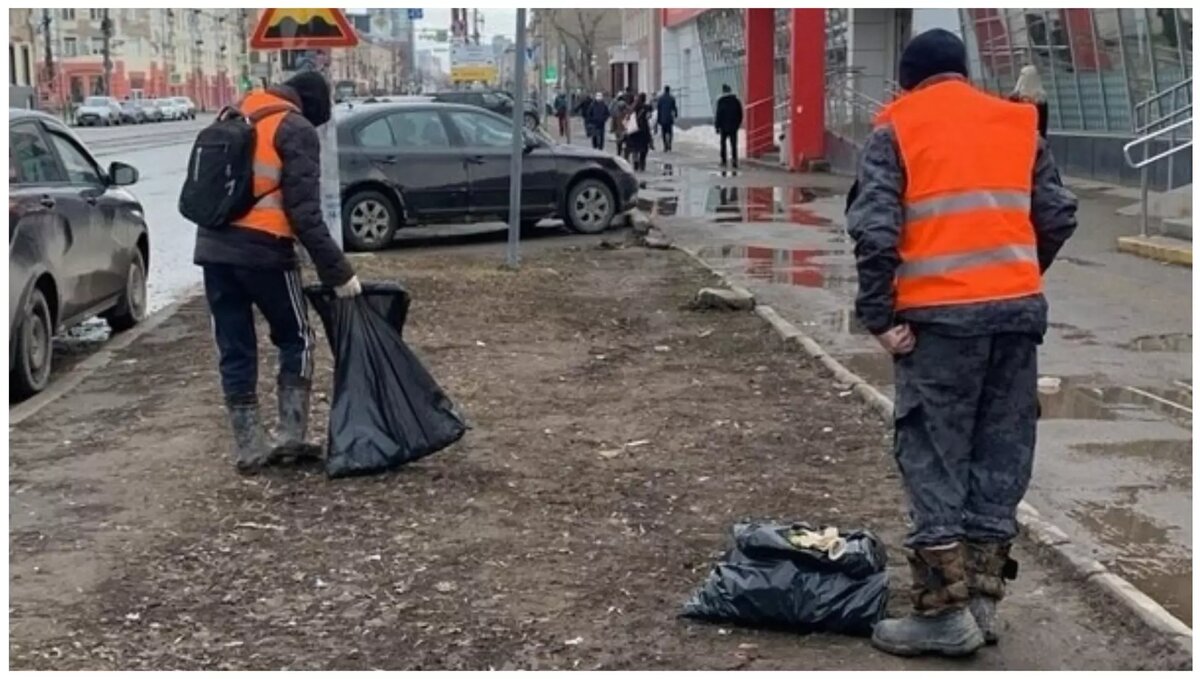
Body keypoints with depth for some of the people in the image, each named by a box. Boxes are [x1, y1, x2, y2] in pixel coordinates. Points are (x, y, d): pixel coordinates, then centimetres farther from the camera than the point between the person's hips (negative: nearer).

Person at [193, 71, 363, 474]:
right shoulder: (296, 130, -4)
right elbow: (304, 213, -11)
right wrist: (337, 271, -9)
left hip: (214, 247, 6)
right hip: (261, 250, -6)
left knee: (234, 349, 10)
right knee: (295, 339, 12)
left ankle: (248, 446, 12)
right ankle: (291, 435, 6)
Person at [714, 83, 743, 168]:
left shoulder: (721, 101, -9)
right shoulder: (736, 101, 2)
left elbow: (718, 115, -10)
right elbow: (740, 114, 6)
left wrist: (717, 127, -5)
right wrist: (738, 124, 17)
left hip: (724, 126, -2)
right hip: (734, 127, 2)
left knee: (723, 144, 12)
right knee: (734, 145, 3)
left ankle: (723, 161, 10)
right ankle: (735, 162, -3)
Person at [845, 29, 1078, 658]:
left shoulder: (895, 127, 3)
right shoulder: (1018, 122, 16)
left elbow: (874, 229, -8)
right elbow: (1058, 215, 12)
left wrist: (879, 315, -5)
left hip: (942, 313, -4)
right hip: (1020, 306, 5)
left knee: (932, 455, 1)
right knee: (1001, 454, 11)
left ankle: (946, 610, -1)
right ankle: (981, 597, 13)